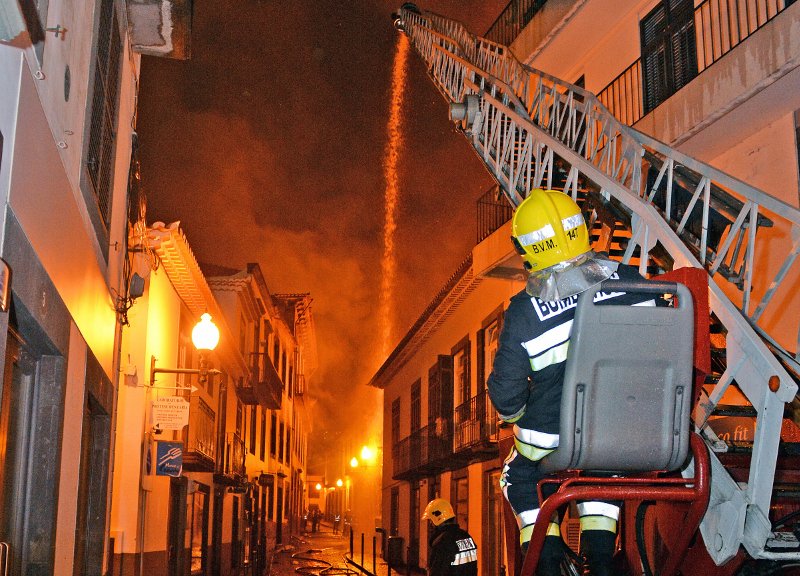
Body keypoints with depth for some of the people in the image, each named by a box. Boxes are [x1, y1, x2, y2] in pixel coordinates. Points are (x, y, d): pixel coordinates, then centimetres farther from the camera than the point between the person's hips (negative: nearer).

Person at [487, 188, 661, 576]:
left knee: (519, 475, 29)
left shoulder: (524, 313, -20)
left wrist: (513, 414, 13)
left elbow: (506, 395, -11)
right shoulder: (630, 282, -12)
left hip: (551, 436, -3)